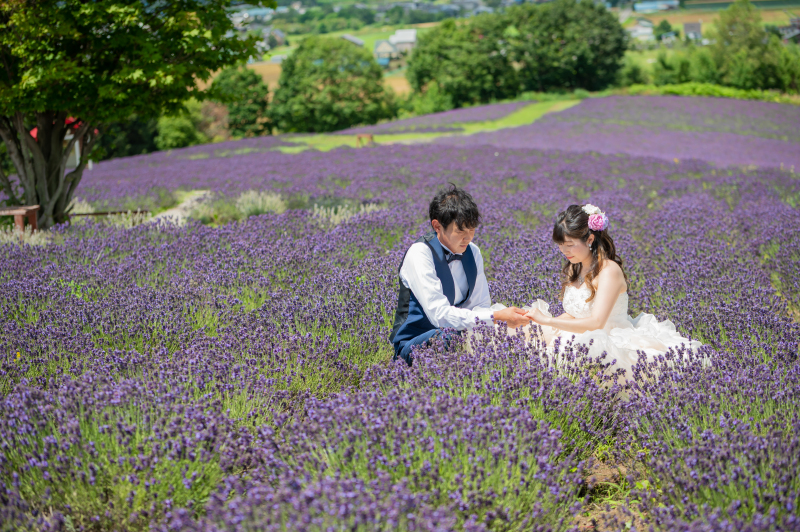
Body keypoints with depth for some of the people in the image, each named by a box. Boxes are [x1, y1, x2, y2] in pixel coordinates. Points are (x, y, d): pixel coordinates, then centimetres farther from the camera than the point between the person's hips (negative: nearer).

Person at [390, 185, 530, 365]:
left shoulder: (473, 252, 3)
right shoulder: (420, 254, -19)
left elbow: (480, 306, 6)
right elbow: (440, 314, -28)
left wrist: (503, 318, -18)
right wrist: (496, 317, -32)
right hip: (413, 344, -7)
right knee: (453, 336, -38)